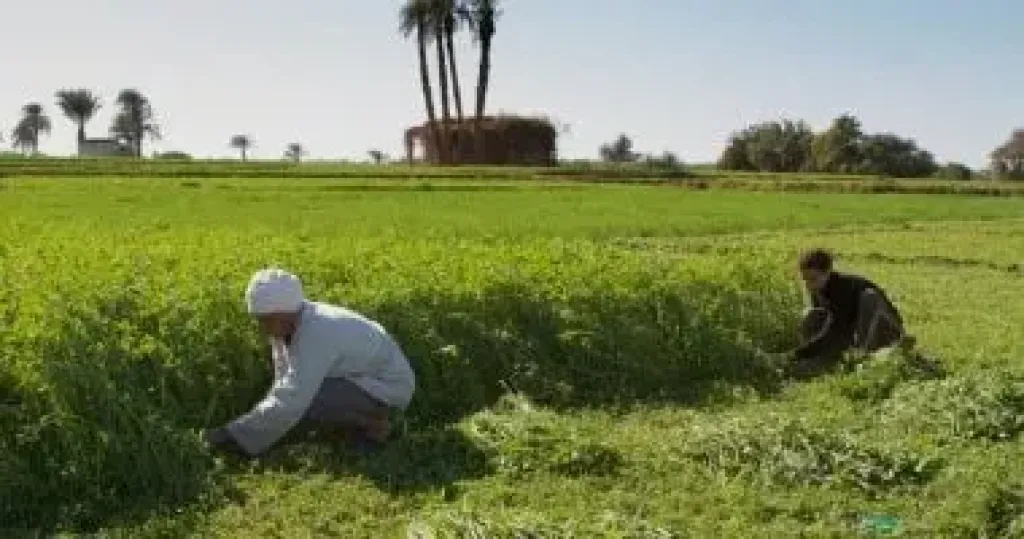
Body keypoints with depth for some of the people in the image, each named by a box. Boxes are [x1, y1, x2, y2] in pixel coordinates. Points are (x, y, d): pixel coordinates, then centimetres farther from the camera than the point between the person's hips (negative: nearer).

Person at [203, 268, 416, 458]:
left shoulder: (316, 334, -31)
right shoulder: (287, 325, -4)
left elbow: (290, 402, -34)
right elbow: (285, 386, 6)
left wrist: (239, 437, -28)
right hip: (359, 378, 10)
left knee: (297, 406, -24)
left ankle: (370, 424, -8)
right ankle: (361, 418, 11)